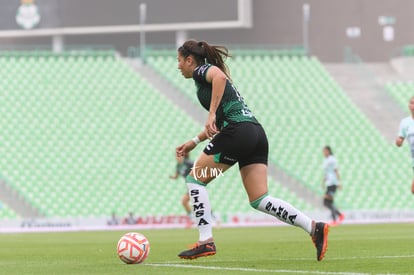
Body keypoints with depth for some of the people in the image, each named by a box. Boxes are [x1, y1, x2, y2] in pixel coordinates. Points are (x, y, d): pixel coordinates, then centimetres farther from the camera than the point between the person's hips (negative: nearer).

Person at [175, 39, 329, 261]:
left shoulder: (201, 71, 4)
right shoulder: (209, 73, 31)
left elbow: (219, 76, -22)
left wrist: (211, 114, -25)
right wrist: (194, 142, 35)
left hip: (238, 133, -9)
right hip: (257, 134, 9)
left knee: (195, 179, 4)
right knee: (259, 200, 3)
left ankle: (205, 241, -2)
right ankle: (314, 228, -11)